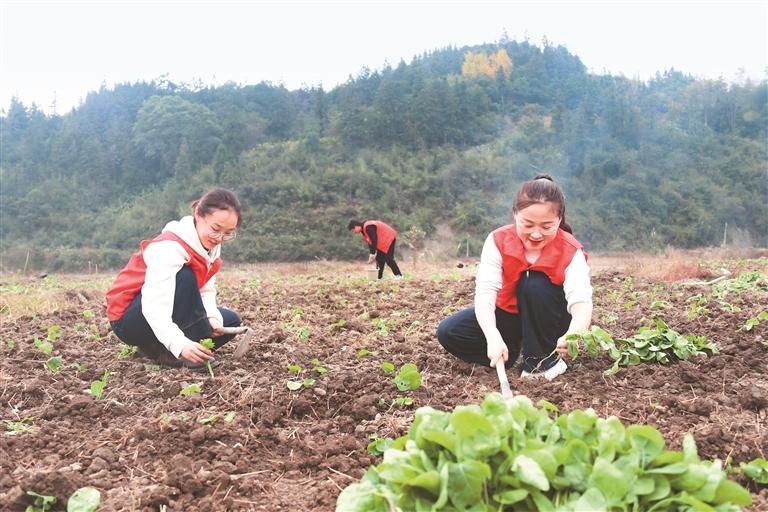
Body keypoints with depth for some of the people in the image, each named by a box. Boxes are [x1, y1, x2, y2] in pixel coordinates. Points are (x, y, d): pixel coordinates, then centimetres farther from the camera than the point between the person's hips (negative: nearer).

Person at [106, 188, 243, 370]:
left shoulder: (209, 246, -1)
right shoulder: (170, 248, -29)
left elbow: (206, 290, -4)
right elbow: (154, 306, -38)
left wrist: (212, 317, -25)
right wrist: (180, 344, -50)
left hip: (164, 317, 9)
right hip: (128, 320, -8)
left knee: (230, 321, 0)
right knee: (185, 277, -31)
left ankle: (159, 350, 1)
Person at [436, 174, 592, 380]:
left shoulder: (570, 251, -22)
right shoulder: (498, 241, -20)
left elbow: (581, 299, -36)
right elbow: (485, 292, -30)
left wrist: (574, 334, -60)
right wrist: (493, 337, -48)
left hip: (549, 322, -1)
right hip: (509, 315, 2)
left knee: (536, 283, -34)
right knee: (448, 332, -18)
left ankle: (544, 360, -18)